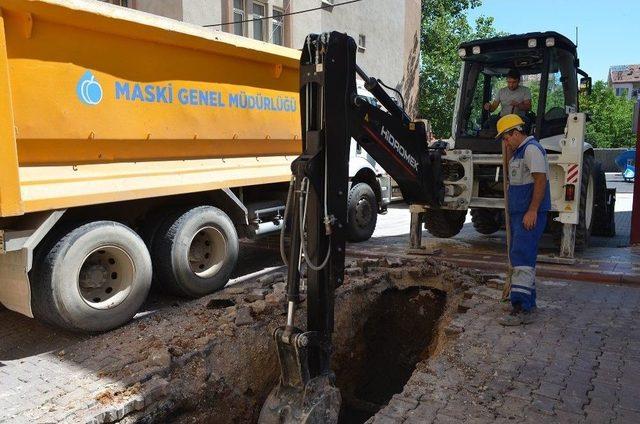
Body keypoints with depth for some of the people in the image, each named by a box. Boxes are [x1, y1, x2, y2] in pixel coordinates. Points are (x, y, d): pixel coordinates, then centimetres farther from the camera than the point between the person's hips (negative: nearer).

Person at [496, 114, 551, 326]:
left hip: (530, 215, -11)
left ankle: (521, 309, -18)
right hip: (518, 213, 11)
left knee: (521, 257, -16)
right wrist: (509, 149, 16)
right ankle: (528, 303, 24)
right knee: (523, 257, 15)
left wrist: (532, 211, -24)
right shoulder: (518, 151, 19)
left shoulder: (532, 149, -13)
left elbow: (541, 179, -21)